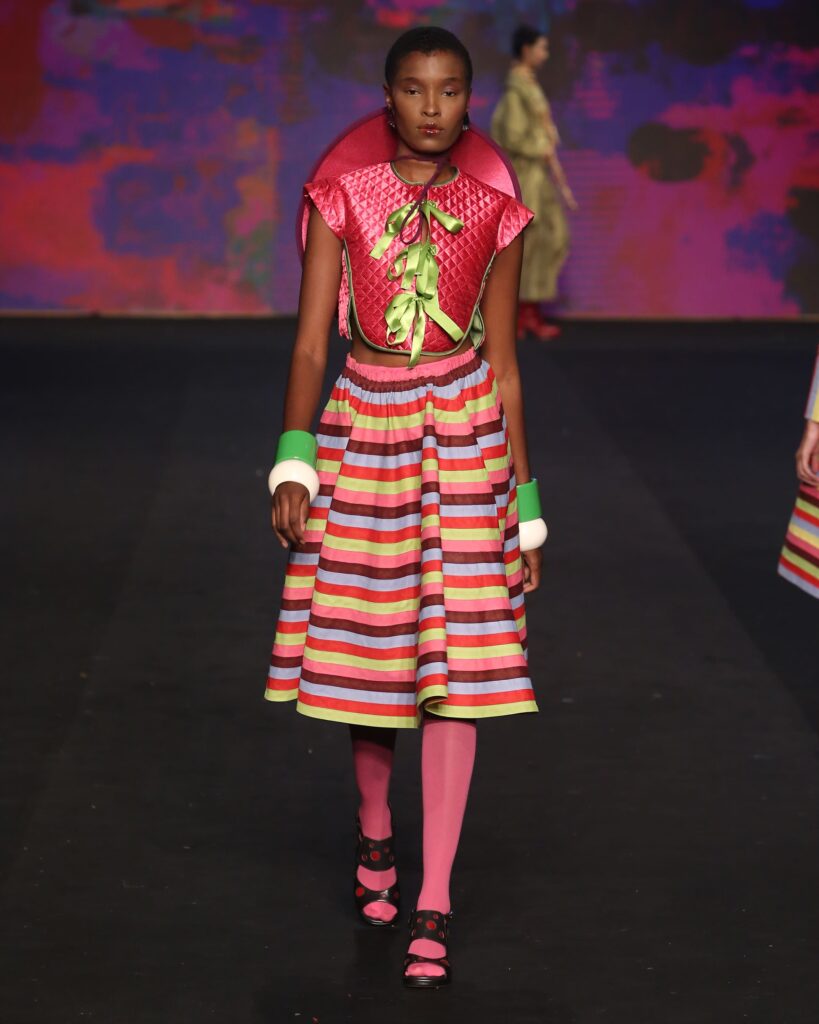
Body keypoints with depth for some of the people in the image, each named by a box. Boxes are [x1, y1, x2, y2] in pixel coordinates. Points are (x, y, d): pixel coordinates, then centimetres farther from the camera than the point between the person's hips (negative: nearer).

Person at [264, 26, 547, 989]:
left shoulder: (494, 214, 4)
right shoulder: (341, 199, 2)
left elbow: (504, 363, 8)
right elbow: (310, 342, -3)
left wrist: (526, 502, 8)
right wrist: (292, 463, -17)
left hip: (463, 429, 0)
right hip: (364, 431, 0)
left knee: (455, 670, -5)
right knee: (367, 648, 8)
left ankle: (433, 905, -1)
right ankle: (374, 831, 37)